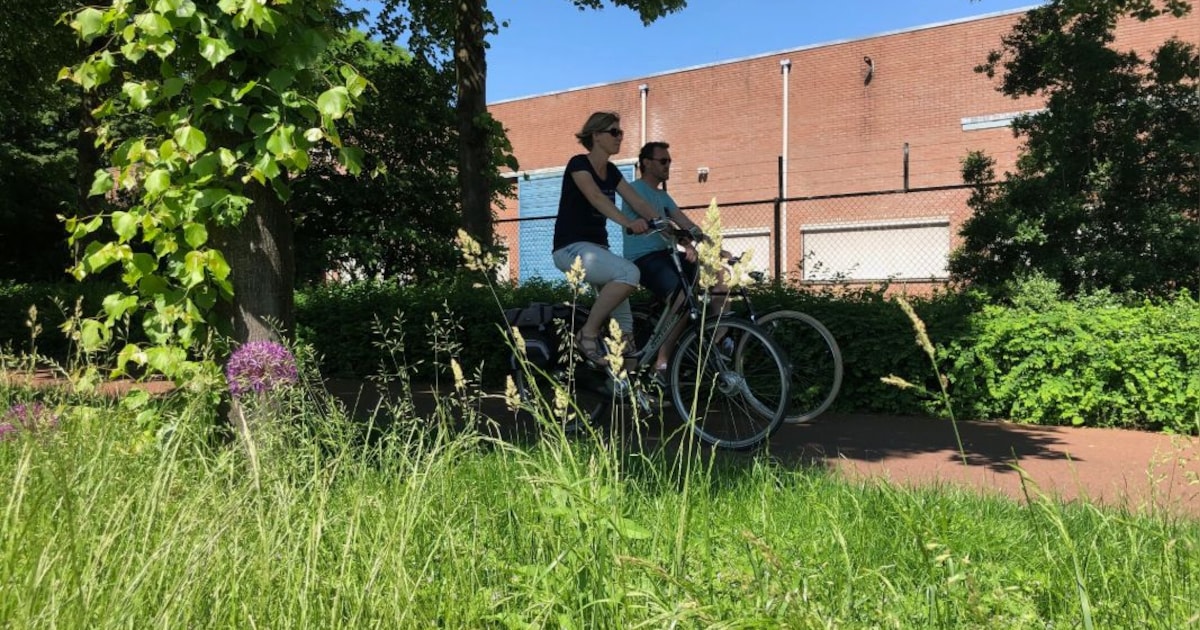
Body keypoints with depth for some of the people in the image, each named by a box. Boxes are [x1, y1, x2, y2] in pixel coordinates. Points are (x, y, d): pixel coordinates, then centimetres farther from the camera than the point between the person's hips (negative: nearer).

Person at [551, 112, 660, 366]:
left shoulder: (612, 172, 13)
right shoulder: (579, 164, -9)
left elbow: (638, 203, 2)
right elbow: (596, 197, -28)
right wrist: (627, 222, -43)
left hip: (598, 248, 8)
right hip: (572, 248, -8)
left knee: (624, 321, 1)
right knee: (629, 273, -31)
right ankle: (588, 333, -18)